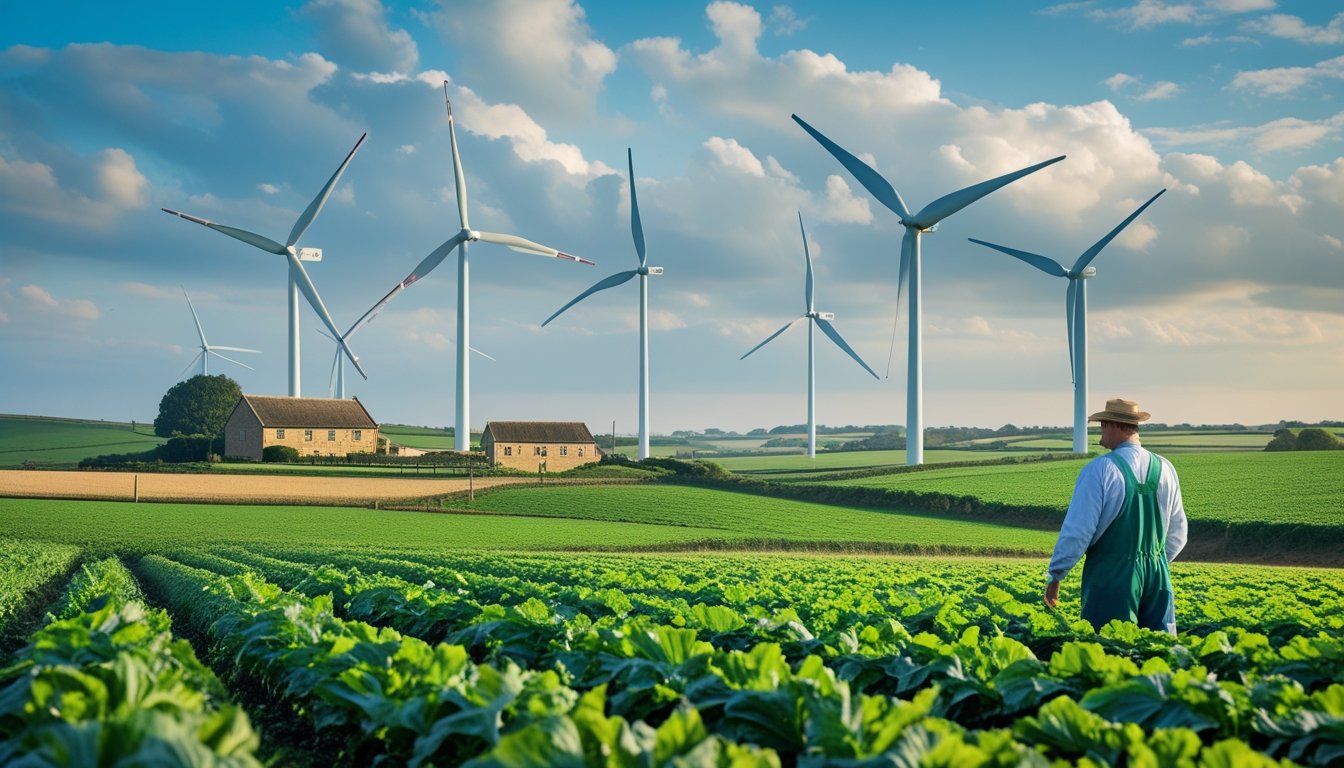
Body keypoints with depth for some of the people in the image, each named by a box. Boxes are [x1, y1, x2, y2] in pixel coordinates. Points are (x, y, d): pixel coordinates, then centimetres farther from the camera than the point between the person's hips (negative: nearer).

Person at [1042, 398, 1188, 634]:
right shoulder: (1165, 469, 6)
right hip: (1157, 576, 5)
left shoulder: (1100, 470, -12)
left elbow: (1078, 529, -13)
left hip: (1112, 577, -5)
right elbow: (1178, 533, 15)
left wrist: (1055, 577, -4)